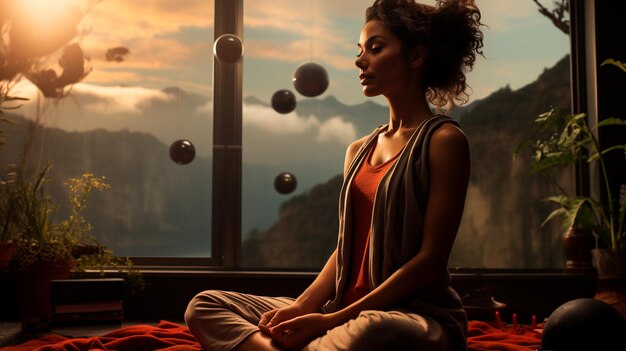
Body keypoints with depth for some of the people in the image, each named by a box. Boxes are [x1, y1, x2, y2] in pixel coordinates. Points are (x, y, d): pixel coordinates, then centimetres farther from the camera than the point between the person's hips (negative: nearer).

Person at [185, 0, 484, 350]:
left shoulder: (444, 140, -5)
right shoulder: (359, 150, 17)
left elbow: (431, 260, -12)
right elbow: (345, 248, 14)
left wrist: (334, 319, -16)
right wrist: (302, 307, -5)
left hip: (418, 317, -7)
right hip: (349, 314, 7)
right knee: (205, 305, -2)